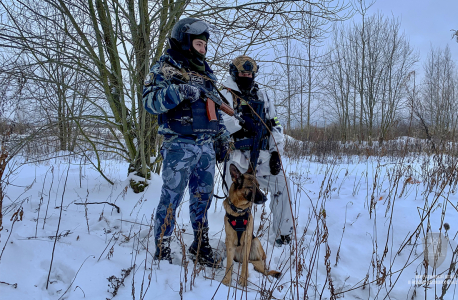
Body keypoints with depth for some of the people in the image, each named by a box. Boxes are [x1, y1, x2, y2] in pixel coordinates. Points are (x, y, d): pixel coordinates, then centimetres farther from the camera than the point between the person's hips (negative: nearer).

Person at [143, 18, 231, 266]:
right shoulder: (165, 68, -2)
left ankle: (201, 243, 28)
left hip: (206, 146, 7)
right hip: (179, 145, -7)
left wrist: (221, 132, 20)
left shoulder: (205, 72, 20)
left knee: (203, 197, 14)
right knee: (171, 198, -3)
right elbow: (149, 100, -16)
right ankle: (162, 250, 10)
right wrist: (180, 91, -27)